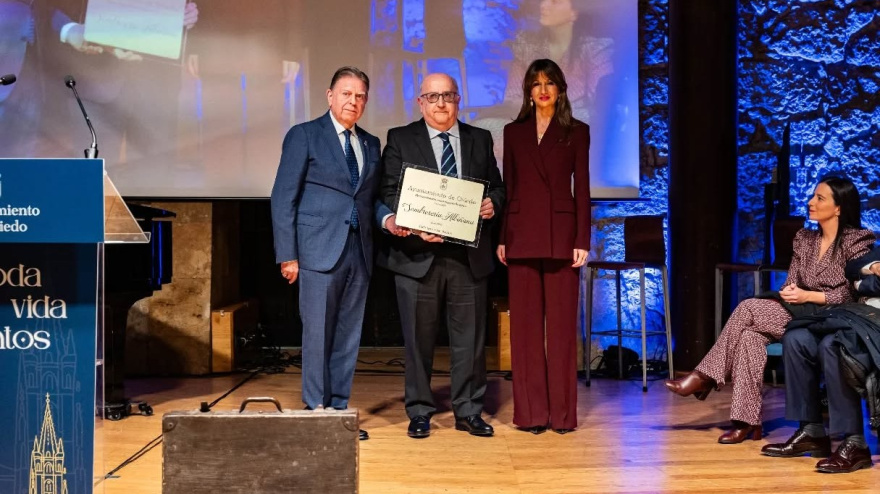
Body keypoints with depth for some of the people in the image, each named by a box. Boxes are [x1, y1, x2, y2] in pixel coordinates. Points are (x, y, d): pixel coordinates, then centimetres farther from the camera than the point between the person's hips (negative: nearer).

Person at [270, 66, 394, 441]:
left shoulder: (371, 144, 16)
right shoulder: (304, 135, 0)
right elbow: (284, 198, -4)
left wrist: (388, 217, -4)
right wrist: (287, 255, -10)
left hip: (359, 251, 5)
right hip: (319, 250, -5)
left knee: (348, 336, 8)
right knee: (318, 335, -2)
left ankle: (339, 410, 17)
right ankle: (316, 409, 7)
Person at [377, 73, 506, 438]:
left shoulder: (479, 140, 13)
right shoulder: (400, 140, 4)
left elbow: (496, 186, 16)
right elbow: (390, 193, -2)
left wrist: (492, 203, -8)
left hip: (468, 256, 2)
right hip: (418, 253, -2)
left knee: (469, 336, 7)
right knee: (419, 337, 5)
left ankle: (468, 411, 19)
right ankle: (419, 412, 18)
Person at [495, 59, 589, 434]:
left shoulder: (576, 132, 5)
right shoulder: (513, 132, 12)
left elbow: (582, 189, 1)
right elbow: (508, 188, 10)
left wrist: (582, 241, -6)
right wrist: (501, 238, 4)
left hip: (560, 234, -2)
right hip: (522, 234, 2)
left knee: (561, 324, 0)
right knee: (525, 324, 3)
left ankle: (562, 411, 8)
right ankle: (531, 412, 10)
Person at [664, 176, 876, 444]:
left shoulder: (856, 241, -5)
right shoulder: (804, 238, 14)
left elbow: (855, 295, -11)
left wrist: (808, 296, -17)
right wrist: (789, 293, -10)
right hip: (799, 316, 6)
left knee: (749, 309, -24)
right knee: (750, 335, -27)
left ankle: (705, 377, -14)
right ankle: (748, 420, -29)